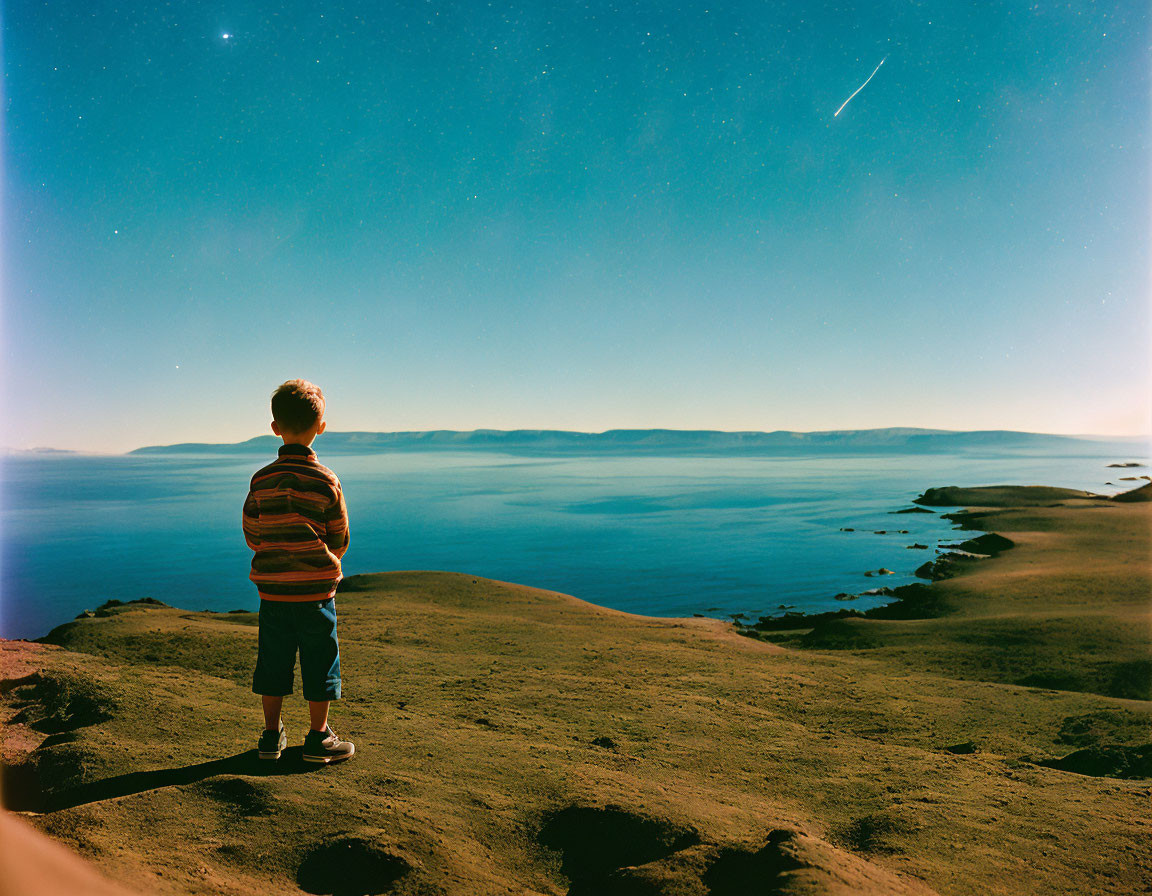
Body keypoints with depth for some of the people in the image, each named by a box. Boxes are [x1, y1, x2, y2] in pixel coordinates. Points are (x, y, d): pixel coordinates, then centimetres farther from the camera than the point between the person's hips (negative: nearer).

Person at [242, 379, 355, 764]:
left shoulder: (261, 479, -4)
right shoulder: (326, 480, -11)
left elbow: (251, 535, 4)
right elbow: (340, 540, -3)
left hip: (272, 590, 3)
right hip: (315, 591, -3)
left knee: (273, 661, 15)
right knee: (319, 663, 9)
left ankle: (272, 735, 26)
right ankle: (319, 738, 18)